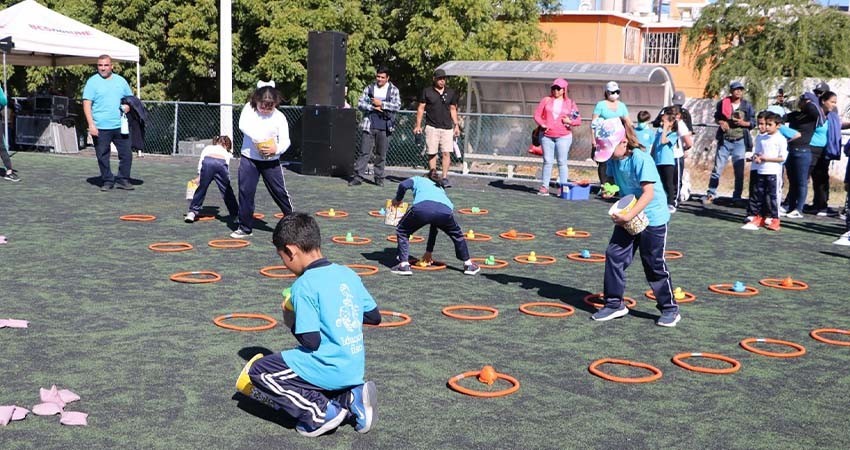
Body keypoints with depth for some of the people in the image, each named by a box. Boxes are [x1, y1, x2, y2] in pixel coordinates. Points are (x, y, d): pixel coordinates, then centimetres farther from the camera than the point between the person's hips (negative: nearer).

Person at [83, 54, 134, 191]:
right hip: (100, 128, -3)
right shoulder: (92, 82, 0)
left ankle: (123, 180, 14)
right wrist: (91, 124, -14)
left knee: (126, 154, 2)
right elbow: (87, 104, -5)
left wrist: (128, 106, -3)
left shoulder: (121, 81, 12)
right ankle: (107, 181, 15)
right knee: (103, 156, 3)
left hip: (120, 126, 3)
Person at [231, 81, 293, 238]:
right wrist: (257, 137, -27)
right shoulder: (249, 108, -2)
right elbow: (243, 124, -18)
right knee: (245, 192, 2)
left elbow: (285, 140, -8)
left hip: (271, 161, -1)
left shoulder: (279, 117, -6)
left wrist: (276, 149, -29)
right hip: (249, 158, 1)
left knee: (279, 191, 2)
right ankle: (245, 228, 12)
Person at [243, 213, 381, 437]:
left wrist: (293, 326, 3)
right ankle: (351, 398, 6)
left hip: (328, 370, -8)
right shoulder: (349, 274, 6)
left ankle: (320, 413, -6)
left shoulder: (304, 285, -16)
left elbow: (311, 341, -17)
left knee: (258, 370, 4)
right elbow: (374, 317, 13)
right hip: (355, 370, 8)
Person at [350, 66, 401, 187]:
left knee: (381, 154, 5)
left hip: (384, 127, 0)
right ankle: (358, 176, -1)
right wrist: (373, 107, -11)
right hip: (368, 126, 0)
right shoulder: (369, 88, 9)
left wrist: (381, 104, -11)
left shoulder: (393, 90, 6)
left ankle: (379, 177, 15)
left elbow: (397, 106, -6)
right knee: (364, 152, -3)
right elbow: (360, 104, 3)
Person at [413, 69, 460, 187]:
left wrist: (456, 125, 12)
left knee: (446, 153, -7)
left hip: (447, 127, 2)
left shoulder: (451, 92, 11)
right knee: (432, 153, 0)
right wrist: (418, 125, -1)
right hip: (432, 127, -2)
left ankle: (444, 178, -4)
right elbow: (421, 108, 5)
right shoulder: (427, 91, 3)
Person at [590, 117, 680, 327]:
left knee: (655, 265, 1)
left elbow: (648, 193, -27)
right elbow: (611, 179, 16)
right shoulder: (614, 159, -2)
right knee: (613, 255, 1)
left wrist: (628, 215, -31)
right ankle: (614, 304, 11)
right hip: (627, 217, 7)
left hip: (652, 218, -7)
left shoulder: (641, 159, -24)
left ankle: (670, 309, 16)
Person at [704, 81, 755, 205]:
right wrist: (721, 122, -8)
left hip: (740, 141, 0)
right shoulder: (723, 103, 1)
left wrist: (744, 123, -15)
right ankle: (711, 194, 8)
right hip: (724, 140, 0)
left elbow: (753, 122, 5)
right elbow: (716, 117, 13)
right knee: (717, 168, 0)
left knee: (739, 171, 3)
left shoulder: (747, 106, 2)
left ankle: (737, 197, 12)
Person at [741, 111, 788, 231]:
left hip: (773, 172, -6)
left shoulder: (781, 139, -7)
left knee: (772, 196, -4)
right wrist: (756, 157, -4)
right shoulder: (761, 138, 10)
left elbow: (782, 158, -12)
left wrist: (766, 158, -16)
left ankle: (774, 220, 5)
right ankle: (758, 218, 18)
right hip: (761, 171, 6)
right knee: (757, 194, 8)